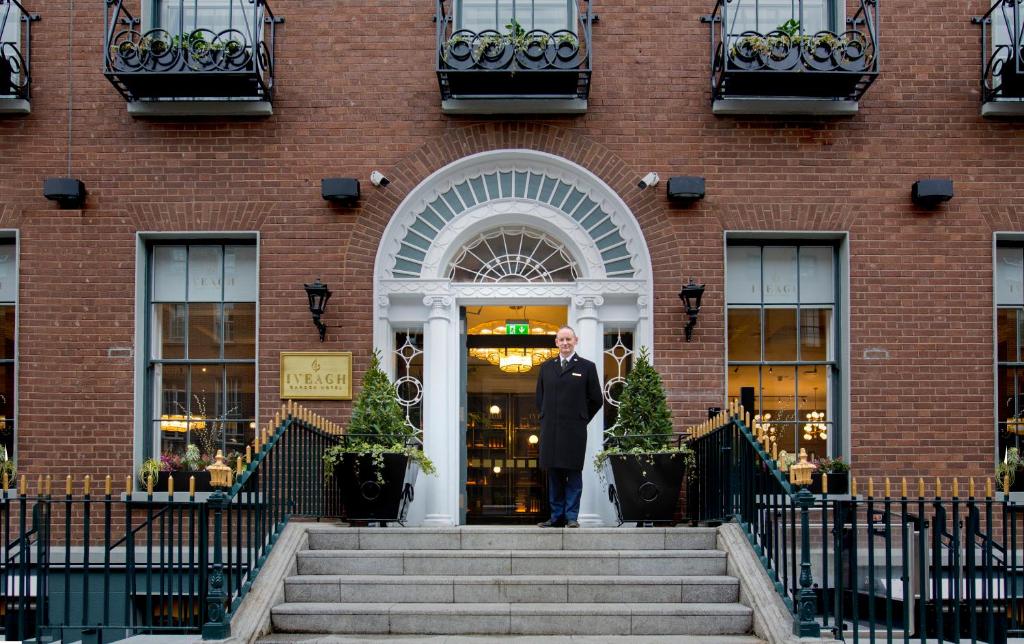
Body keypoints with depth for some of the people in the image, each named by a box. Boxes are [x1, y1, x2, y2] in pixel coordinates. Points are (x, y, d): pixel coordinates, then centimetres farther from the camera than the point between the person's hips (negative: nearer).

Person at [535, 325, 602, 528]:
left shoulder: (587, 367, 3)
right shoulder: (546, 367, 13)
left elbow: (596, 399, 6)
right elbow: (539, 398, 19)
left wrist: (581, 418, 6)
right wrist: (547, 419, 12)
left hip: (574, 430, -3)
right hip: (550, 430, 3)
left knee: (573, 474, -2)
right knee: (553, 474, 5)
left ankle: (572, 517, 3)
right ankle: (557, 516, 11)